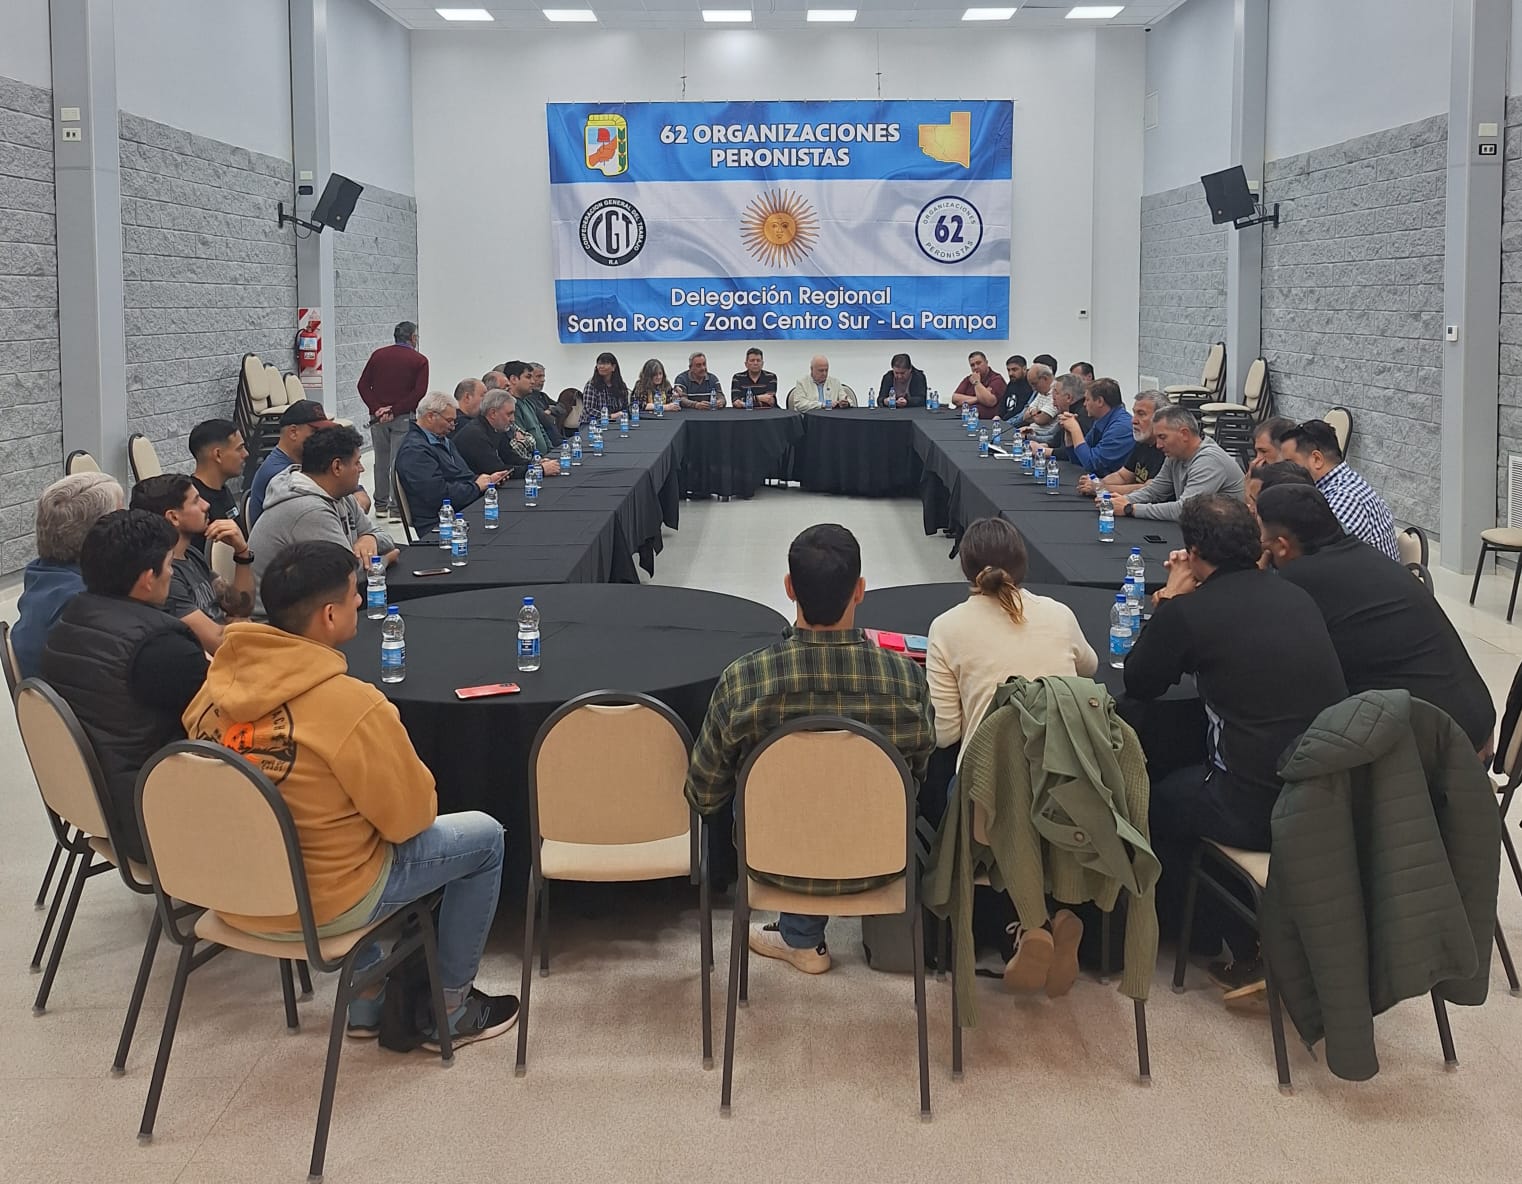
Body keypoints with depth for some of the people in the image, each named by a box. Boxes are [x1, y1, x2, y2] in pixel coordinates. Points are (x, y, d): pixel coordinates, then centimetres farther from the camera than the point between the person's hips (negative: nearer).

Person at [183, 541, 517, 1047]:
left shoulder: (216, 682, -7)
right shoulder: (352, 706, -27)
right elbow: (409, 817, -15)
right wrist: (422, 789, 6)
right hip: (318, 906, -7)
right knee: (485, 837, 11)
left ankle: (367, 1004, 37)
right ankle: (450, 1012, 24)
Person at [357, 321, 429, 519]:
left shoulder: (378, 355, 8)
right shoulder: (419, 360, -2)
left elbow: (363, 385, 1)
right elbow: (419, 392, -14)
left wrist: (376, 408, -6)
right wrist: (395, 410, -14)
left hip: (378, 416, 4)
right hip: (403, 418, -4)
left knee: (381, 460, 13)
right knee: (399, 461, -1)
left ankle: (381, 504, 21)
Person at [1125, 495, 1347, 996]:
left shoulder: (1188, 612, -10)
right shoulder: (1297, 596, 8)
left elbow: (1138, 685, 6)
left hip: (1258, 809, -6)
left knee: (1160, 802, 22)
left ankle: (1242, 956, 28)